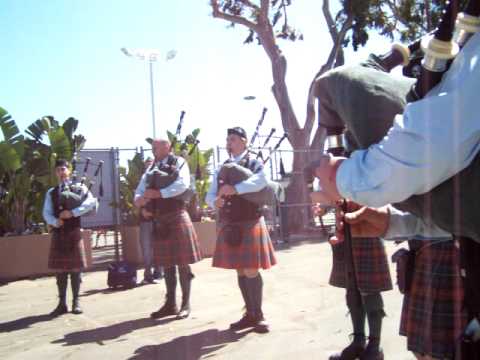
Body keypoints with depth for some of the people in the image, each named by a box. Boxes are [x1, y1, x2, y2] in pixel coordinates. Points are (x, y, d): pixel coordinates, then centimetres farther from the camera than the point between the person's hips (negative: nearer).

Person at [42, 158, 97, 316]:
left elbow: (91, 202, -14)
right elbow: (46, 213, 5)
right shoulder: (51, 192, 13)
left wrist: (73, 212, -20)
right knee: (60, 269, 6)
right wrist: (55, 222, -15)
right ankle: (62, 303, 14)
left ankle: (76, 302, 11)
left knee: (75, 268, 1)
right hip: (58, 233, 3)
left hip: (74, 232, -3)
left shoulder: (79, 188, 3)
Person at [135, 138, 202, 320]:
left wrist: (158, 193, -20)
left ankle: (185, 304, 7)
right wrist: (142, 203, -10)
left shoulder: (178, 162, 0)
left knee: (182, 262, -2)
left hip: (176, 217, -6)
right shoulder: (151, 169, 17)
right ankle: (170, 304, 17)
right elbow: (139, 192, 12)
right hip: (159, 221, 6)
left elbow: (183, 184, -17)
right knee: (167, 263, 10)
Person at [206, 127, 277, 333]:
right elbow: (210, 195, 10)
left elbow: (260, 181, -24)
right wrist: (215, 202, -14)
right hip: (228, 225, 5)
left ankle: (259, 315, 9)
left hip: (249, 223, -5)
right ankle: (250, 314, 21)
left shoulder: (255, 164, -1)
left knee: (251, 270, -5)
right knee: (240, 271, 10)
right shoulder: (221, 169, 13)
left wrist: (235, 188, -35)